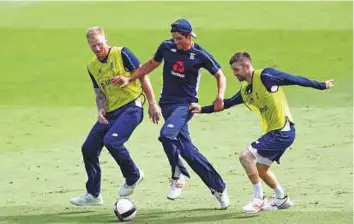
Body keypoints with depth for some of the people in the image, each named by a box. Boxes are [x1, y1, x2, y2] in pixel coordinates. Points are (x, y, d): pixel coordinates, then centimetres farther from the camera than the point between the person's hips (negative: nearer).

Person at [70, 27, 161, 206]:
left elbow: (142, 77, -7)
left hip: (131, 107, -7)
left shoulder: (121, 54, -10)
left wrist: (152, 103, -10)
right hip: (111, 112, 7)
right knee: (88, 149, 4)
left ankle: (133, 176, -3)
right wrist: (101, 109, -5)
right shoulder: (92, 66, 9)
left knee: (111, 141, -27)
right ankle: (93, 195, 17)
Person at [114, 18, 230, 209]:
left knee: (166, 134, -31)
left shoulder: (200, 55, -6)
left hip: (186, 104, -4)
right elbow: (152, 64, 20)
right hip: (167, 103, 4)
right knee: (187, 150, -1)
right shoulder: (167, 47, 2)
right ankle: (218, 187, 8)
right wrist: (129, 79, 16)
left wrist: (220, 97, -12)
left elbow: (220, 76, 4)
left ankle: (178, 175, -11)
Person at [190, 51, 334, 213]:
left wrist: (321, 86, -7)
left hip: (283, 131, -9)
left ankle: (259, 200, -7)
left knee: (246, 156, -14)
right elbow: (228, 103, 23)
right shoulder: (245, 90, 12)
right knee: (260, 169, 17)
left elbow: (294, 79, -10)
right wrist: (203, 109, 17)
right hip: (273, 132, 9)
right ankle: (282, 199, 33)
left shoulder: (265, 77, -13)